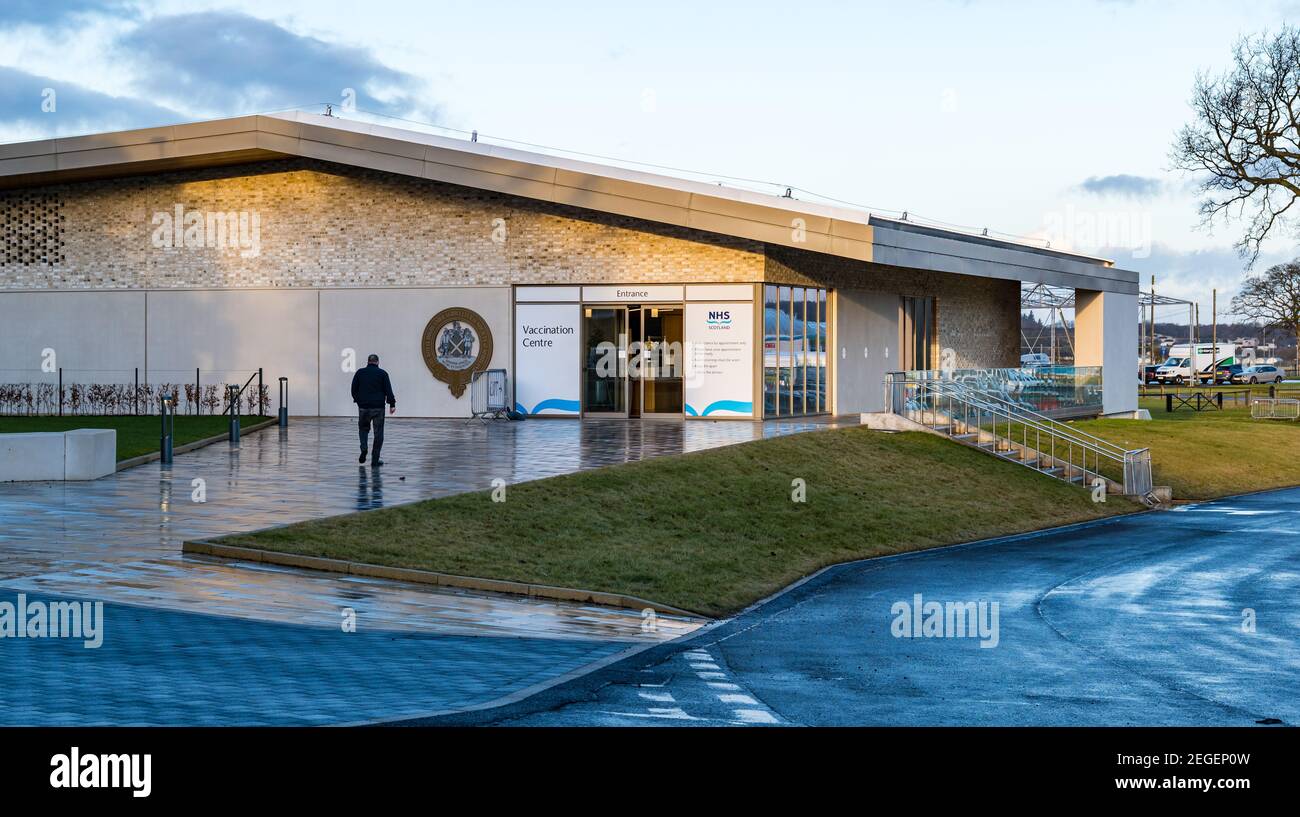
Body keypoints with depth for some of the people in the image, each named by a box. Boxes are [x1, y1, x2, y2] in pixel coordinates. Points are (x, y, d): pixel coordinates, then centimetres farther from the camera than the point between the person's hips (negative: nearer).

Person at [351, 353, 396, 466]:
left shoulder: (360, 372, 5)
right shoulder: (382, 373, 0)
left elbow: (354, 389, 10)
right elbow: (388, 390, -4)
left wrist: (357, 400, 24)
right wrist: (392, 404, -1)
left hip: (363, 406, 2)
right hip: (378, 407, -2)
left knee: (363, 428, 21)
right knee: (378, 433, 4)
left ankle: (364, 448, -4)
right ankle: (375, 460, 2)